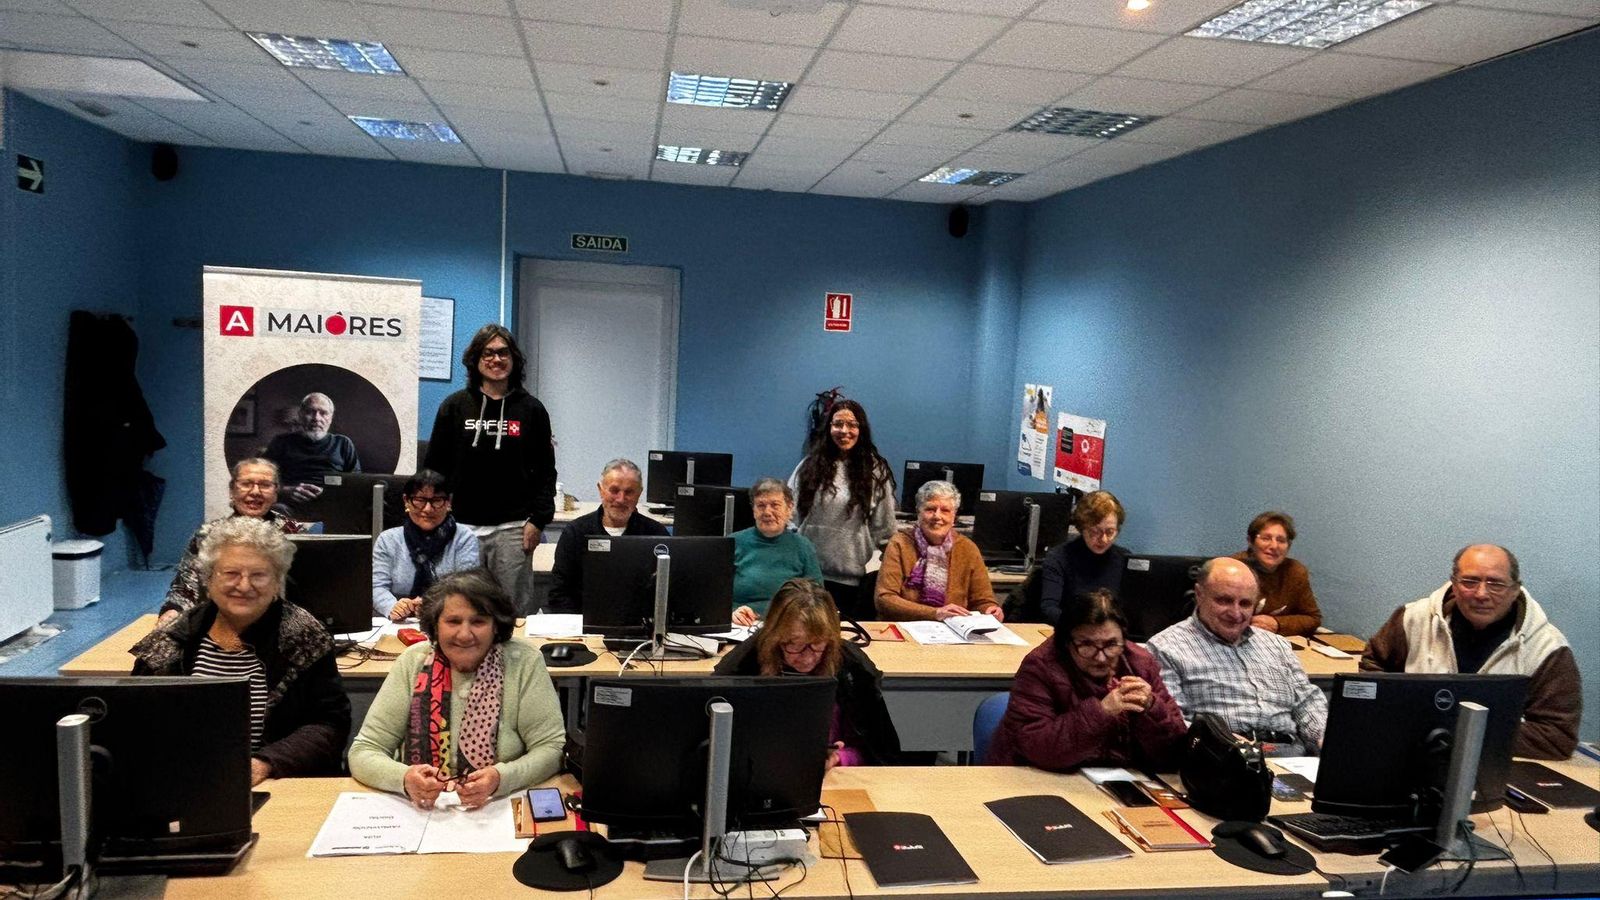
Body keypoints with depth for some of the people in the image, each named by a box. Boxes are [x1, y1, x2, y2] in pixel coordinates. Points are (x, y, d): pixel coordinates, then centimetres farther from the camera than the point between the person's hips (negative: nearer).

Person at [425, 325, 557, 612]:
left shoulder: (531, 409, 6)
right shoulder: (454, 406, 6)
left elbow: (546, 470, 6)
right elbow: (435, 466, 8)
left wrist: (538, 519, -2)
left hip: (512, 528, -1)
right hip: (462, 525, 1)